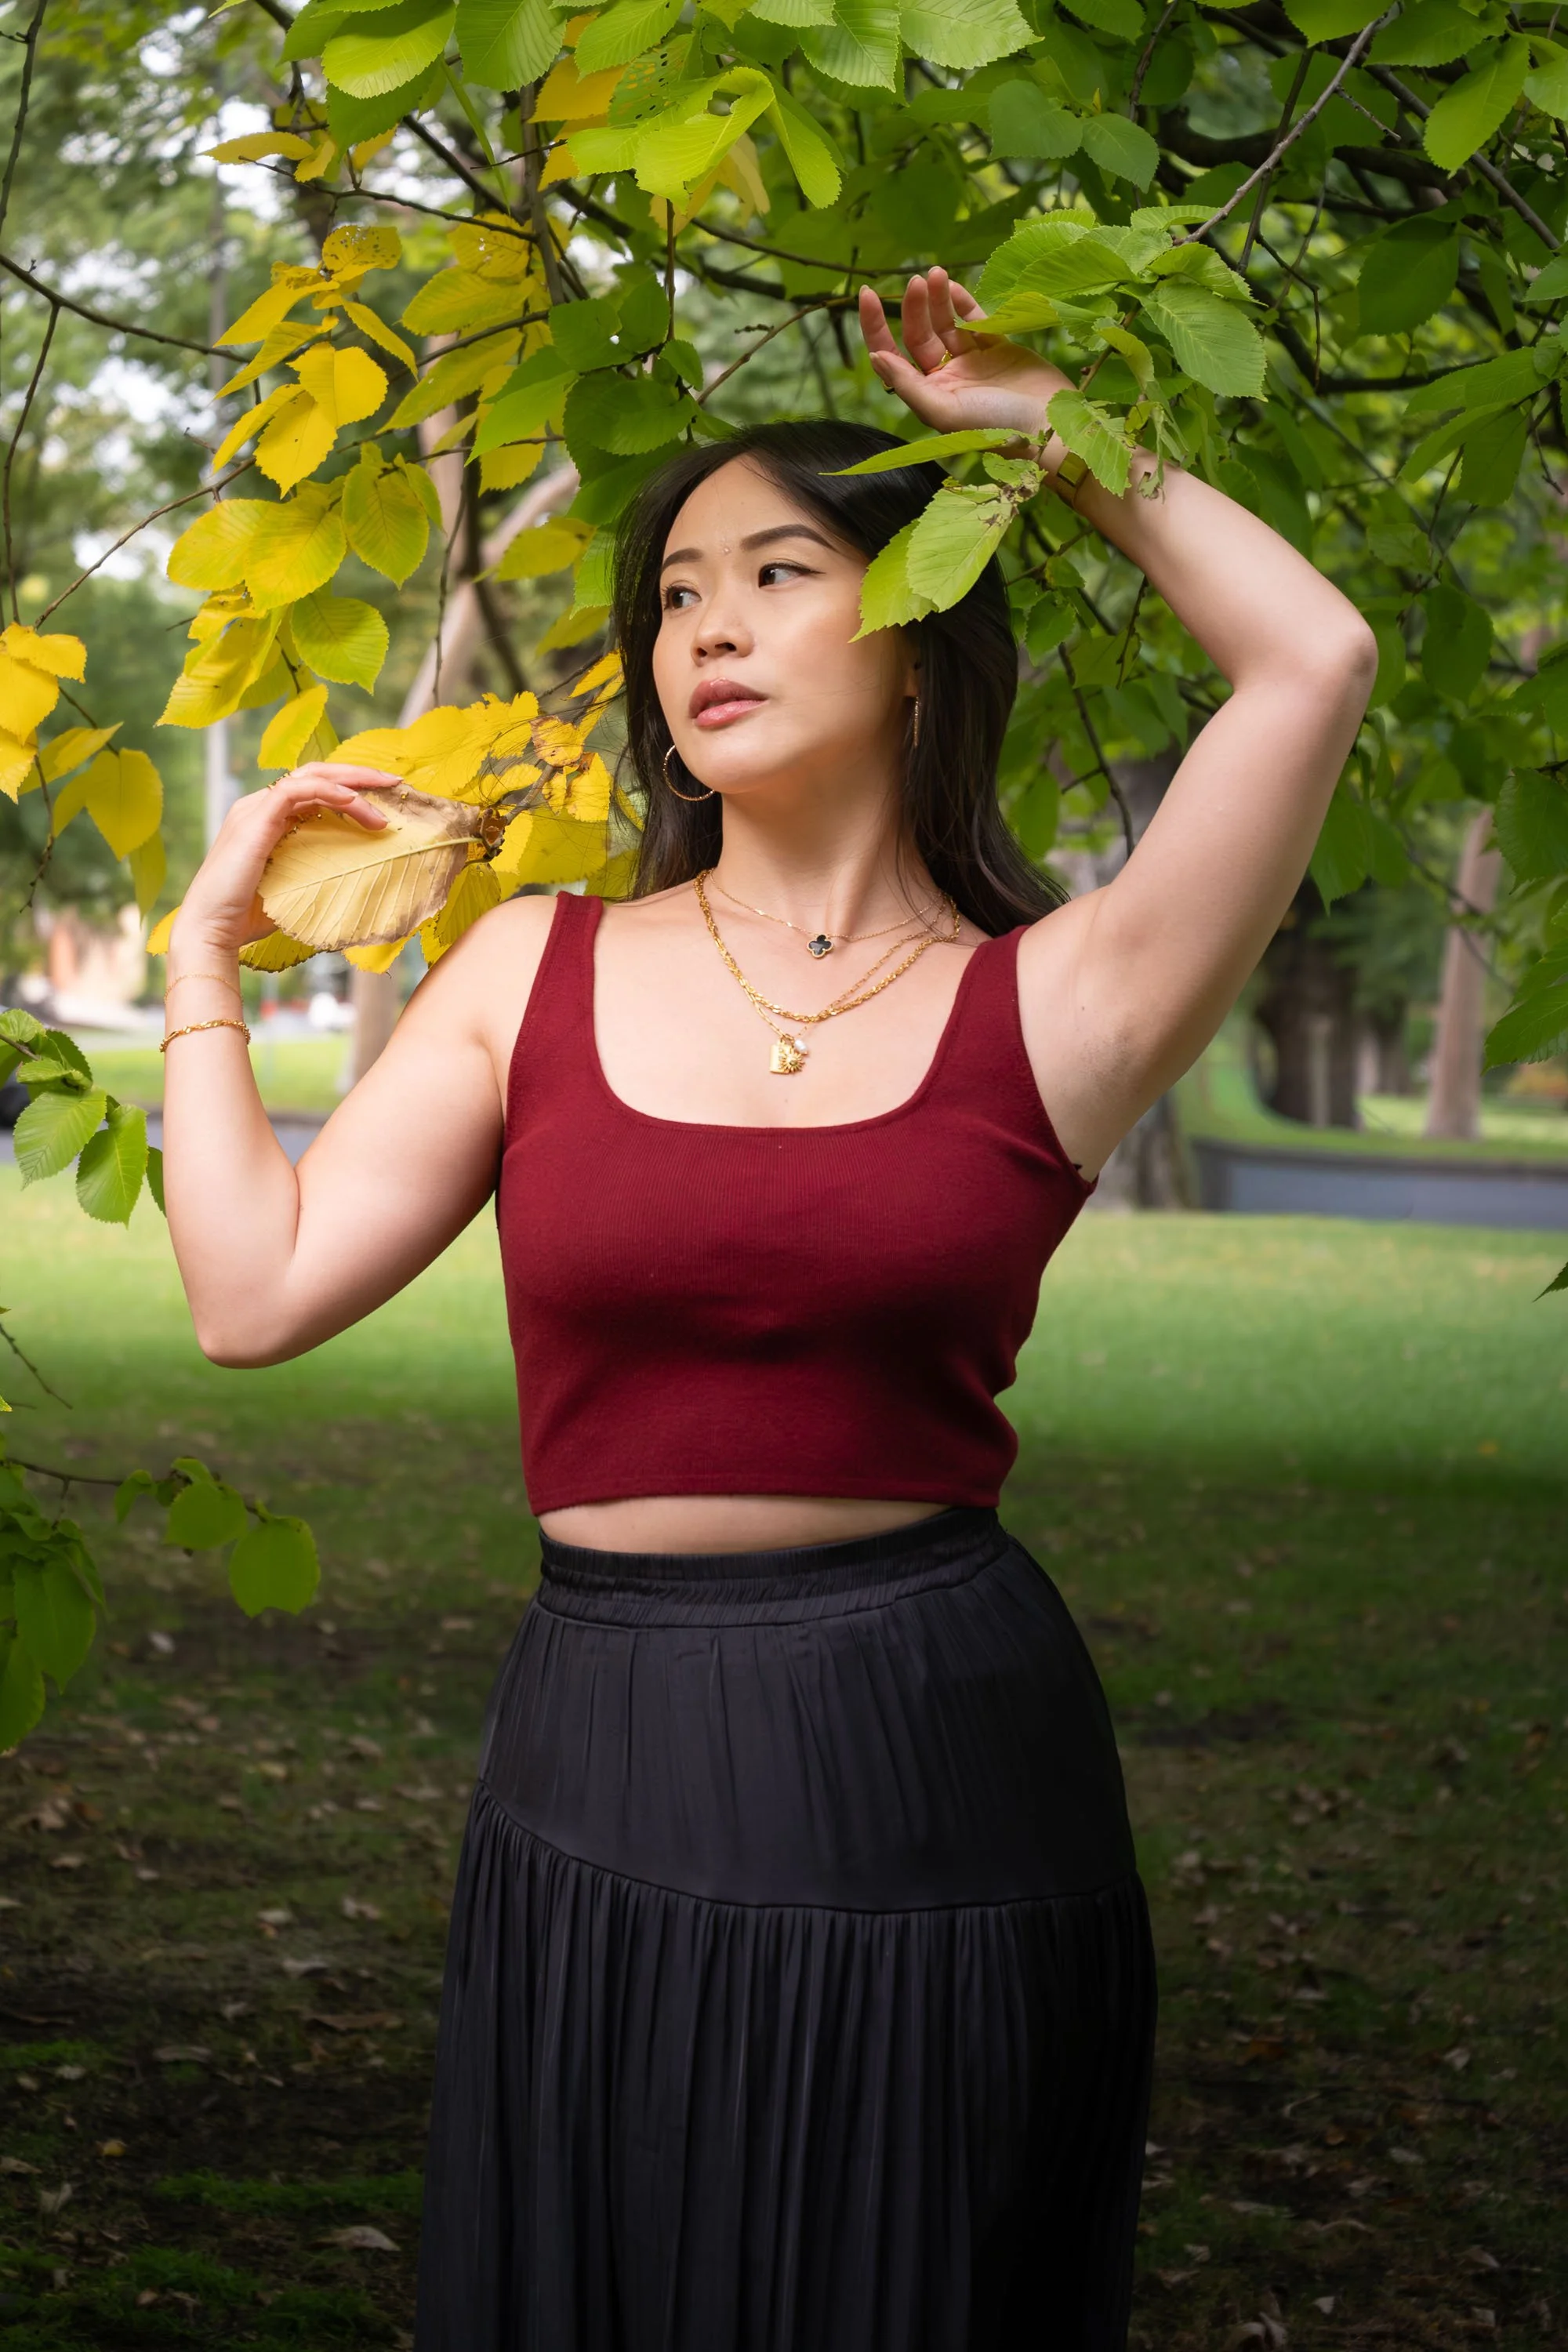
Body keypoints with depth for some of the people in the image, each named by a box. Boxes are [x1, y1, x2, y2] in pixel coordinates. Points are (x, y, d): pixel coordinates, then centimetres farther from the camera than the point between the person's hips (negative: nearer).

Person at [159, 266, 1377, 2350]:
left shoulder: (1047, 1007, -1)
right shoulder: (539, 970, 7)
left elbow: (1312, 659, -12)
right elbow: (259, 1291, 3)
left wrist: (1052, 432, 0)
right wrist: (209, 948, 10)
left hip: (937, 1772, -2)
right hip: (603, 1784, 2)